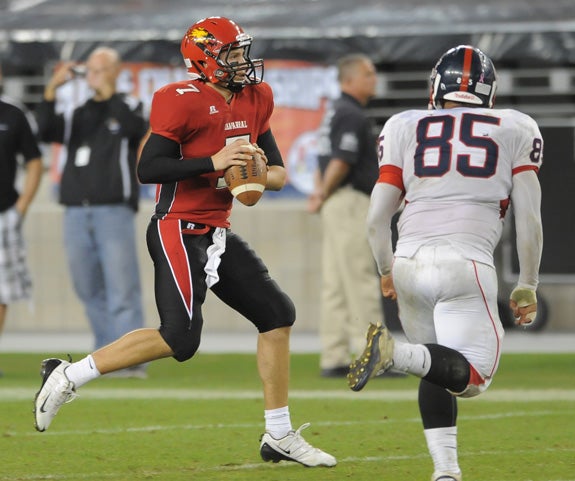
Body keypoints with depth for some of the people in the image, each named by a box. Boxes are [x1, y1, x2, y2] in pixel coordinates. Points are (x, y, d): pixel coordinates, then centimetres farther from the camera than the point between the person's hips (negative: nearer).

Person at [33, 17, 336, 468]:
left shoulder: (254, 101, 10)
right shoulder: (183, 102, -15)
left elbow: (279, 173, 14)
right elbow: (148, 168, -19)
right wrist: (213, 163, -24)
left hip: (217, 233, 9)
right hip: (179, 231, -9)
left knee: (278, 315, 5)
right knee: (180, 338, -17)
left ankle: (280, 436, 11)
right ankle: (69, 376, -5)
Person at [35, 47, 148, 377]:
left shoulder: (126, 106, 8)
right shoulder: (79, 114, 17)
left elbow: (135, 127, -15)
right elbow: (47, 132, 1)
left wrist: (107, 90, -13)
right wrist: (52, 90, -7)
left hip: (114, 211, -5)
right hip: (76, 212, 5)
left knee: (122, 290, -10)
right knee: (89, 291, 7)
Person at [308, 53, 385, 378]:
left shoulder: (336, 112, 19)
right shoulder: (353, 114, -13)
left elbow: (330, 160, 18)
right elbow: (341, 162, -20)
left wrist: (321, 194, 5)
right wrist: (322, 197, -9)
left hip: (336, 204, 10)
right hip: (351, 202, -10)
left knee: (336, 285, 8)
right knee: (361, 283, -9)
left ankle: (334, 359, 9)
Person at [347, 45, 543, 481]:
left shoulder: (405, 128, 13)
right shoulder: (516, 131, 11)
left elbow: (377, 218, 11)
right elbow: (529, 221, 8)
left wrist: (386, 272, 28)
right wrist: (527, 287, 19)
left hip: (410, 262, 3)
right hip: (466, 263, -3)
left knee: (435, 371, 20)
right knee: (474, 376, 0)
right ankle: (396, 352, -26)